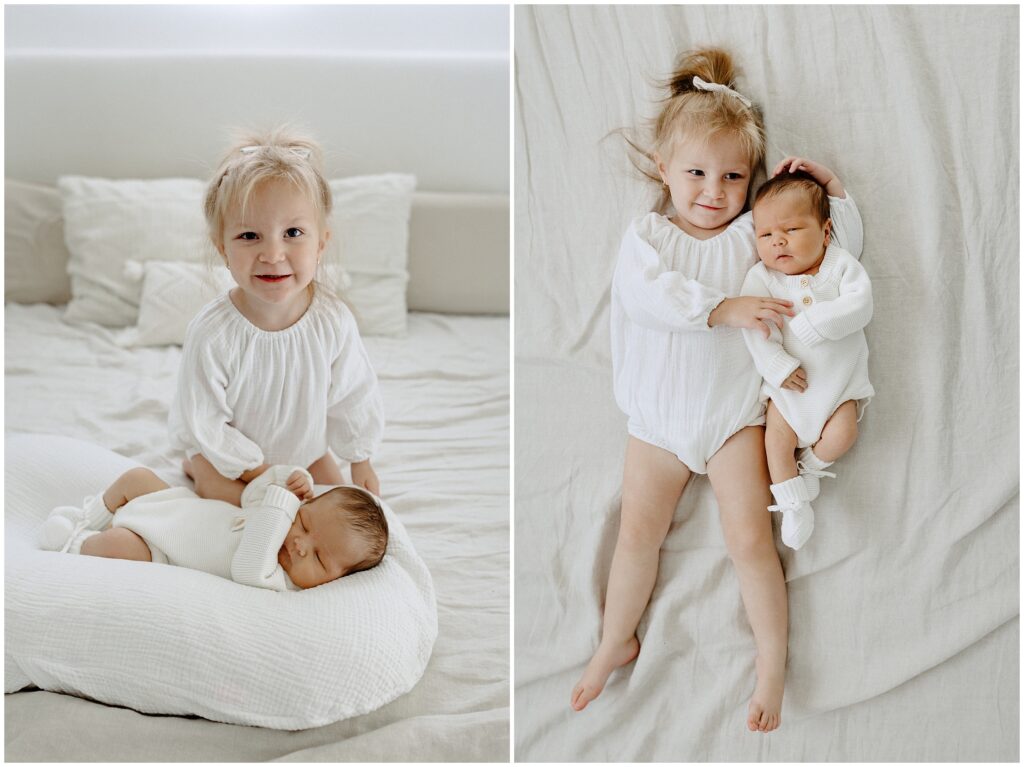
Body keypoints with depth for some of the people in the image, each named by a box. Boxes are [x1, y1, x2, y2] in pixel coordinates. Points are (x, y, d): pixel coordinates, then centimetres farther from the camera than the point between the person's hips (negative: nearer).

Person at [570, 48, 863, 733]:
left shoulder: (756, 231, 0)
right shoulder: (647, 234, -2)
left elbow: (845, 229, 3)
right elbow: (647, 291, -23)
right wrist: (723, 308, -32)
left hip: (734, 411, -1)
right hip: (659, 414, 1)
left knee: (750, 540, -5)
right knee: (638, 533, 6)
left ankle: (773, 667, 11)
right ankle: (617, 640, 28)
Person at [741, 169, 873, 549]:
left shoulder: (842, 265, -9)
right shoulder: (761, 277, -9)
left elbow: (859, 306, -23)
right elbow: (756, 330, -17)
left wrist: (810, 323, -30)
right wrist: (779, 367, -26)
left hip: (839, 377, 0)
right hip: (787, 381, 1)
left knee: (841, 434, -16)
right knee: (777, 436, -10)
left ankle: (811, 465, 15)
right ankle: (794, 503, 8)